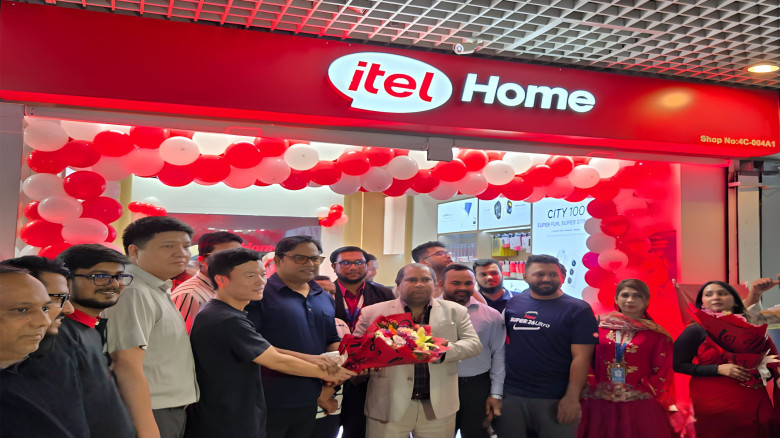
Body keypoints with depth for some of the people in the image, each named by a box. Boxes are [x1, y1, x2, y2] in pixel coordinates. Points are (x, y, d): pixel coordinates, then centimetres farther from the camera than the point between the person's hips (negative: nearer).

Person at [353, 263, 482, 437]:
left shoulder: (455, 311, 7)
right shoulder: (373, 312, 3)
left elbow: (474, 343, 2)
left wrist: (443, 352, -17)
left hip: (438, 405, 1)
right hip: (388, 405, -1)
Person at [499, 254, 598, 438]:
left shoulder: (577, 309, -6)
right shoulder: (513, 303, 4)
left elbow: (581, 356, -10)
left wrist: (572, 397, -15)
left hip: (555, 399, -3)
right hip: (510, 394, 3)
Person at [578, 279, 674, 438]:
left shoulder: (657, 334, 3)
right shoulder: (600, 327, 5)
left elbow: (662, 373, -1)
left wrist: (640, 392, -8)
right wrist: (594, 389, -6)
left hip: (639, 407, -1)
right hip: (600, 405, 1)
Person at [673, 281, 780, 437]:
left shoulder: (753, 327, 6)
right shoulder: (696, 330, -5)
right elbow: (678, 364, -9)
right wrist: (718, 369, -17)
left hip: (754, 399, 4)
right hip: (714, 400, -4)